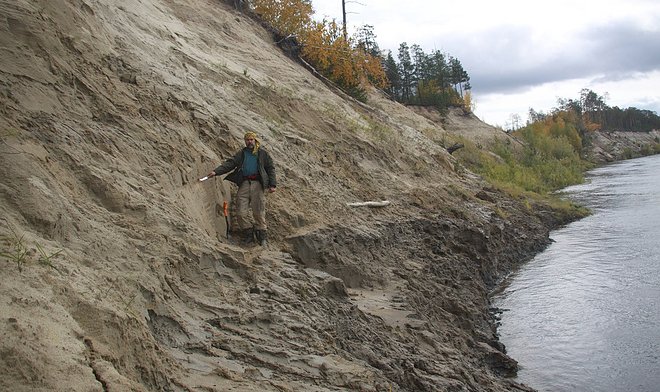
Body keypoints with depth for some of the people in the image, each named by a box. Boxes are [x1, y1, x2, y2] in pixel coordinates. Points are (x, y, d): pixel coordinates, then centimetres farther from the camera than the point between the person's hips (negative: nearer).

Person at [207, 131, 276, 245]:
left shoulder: (263, 153, 12)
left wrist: (272, 184, 1)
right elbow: (230, 163, 6)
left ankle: (261, 235, 11)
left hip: (257, 184, -2)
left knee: (259, 212, -3)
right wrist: (216, 171, -9)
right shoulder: (241, 153, 17)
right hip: (244, 183, 2)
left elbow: (270, 168, 11)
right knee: (241, 213, -5)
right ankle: (247, 233, 13)